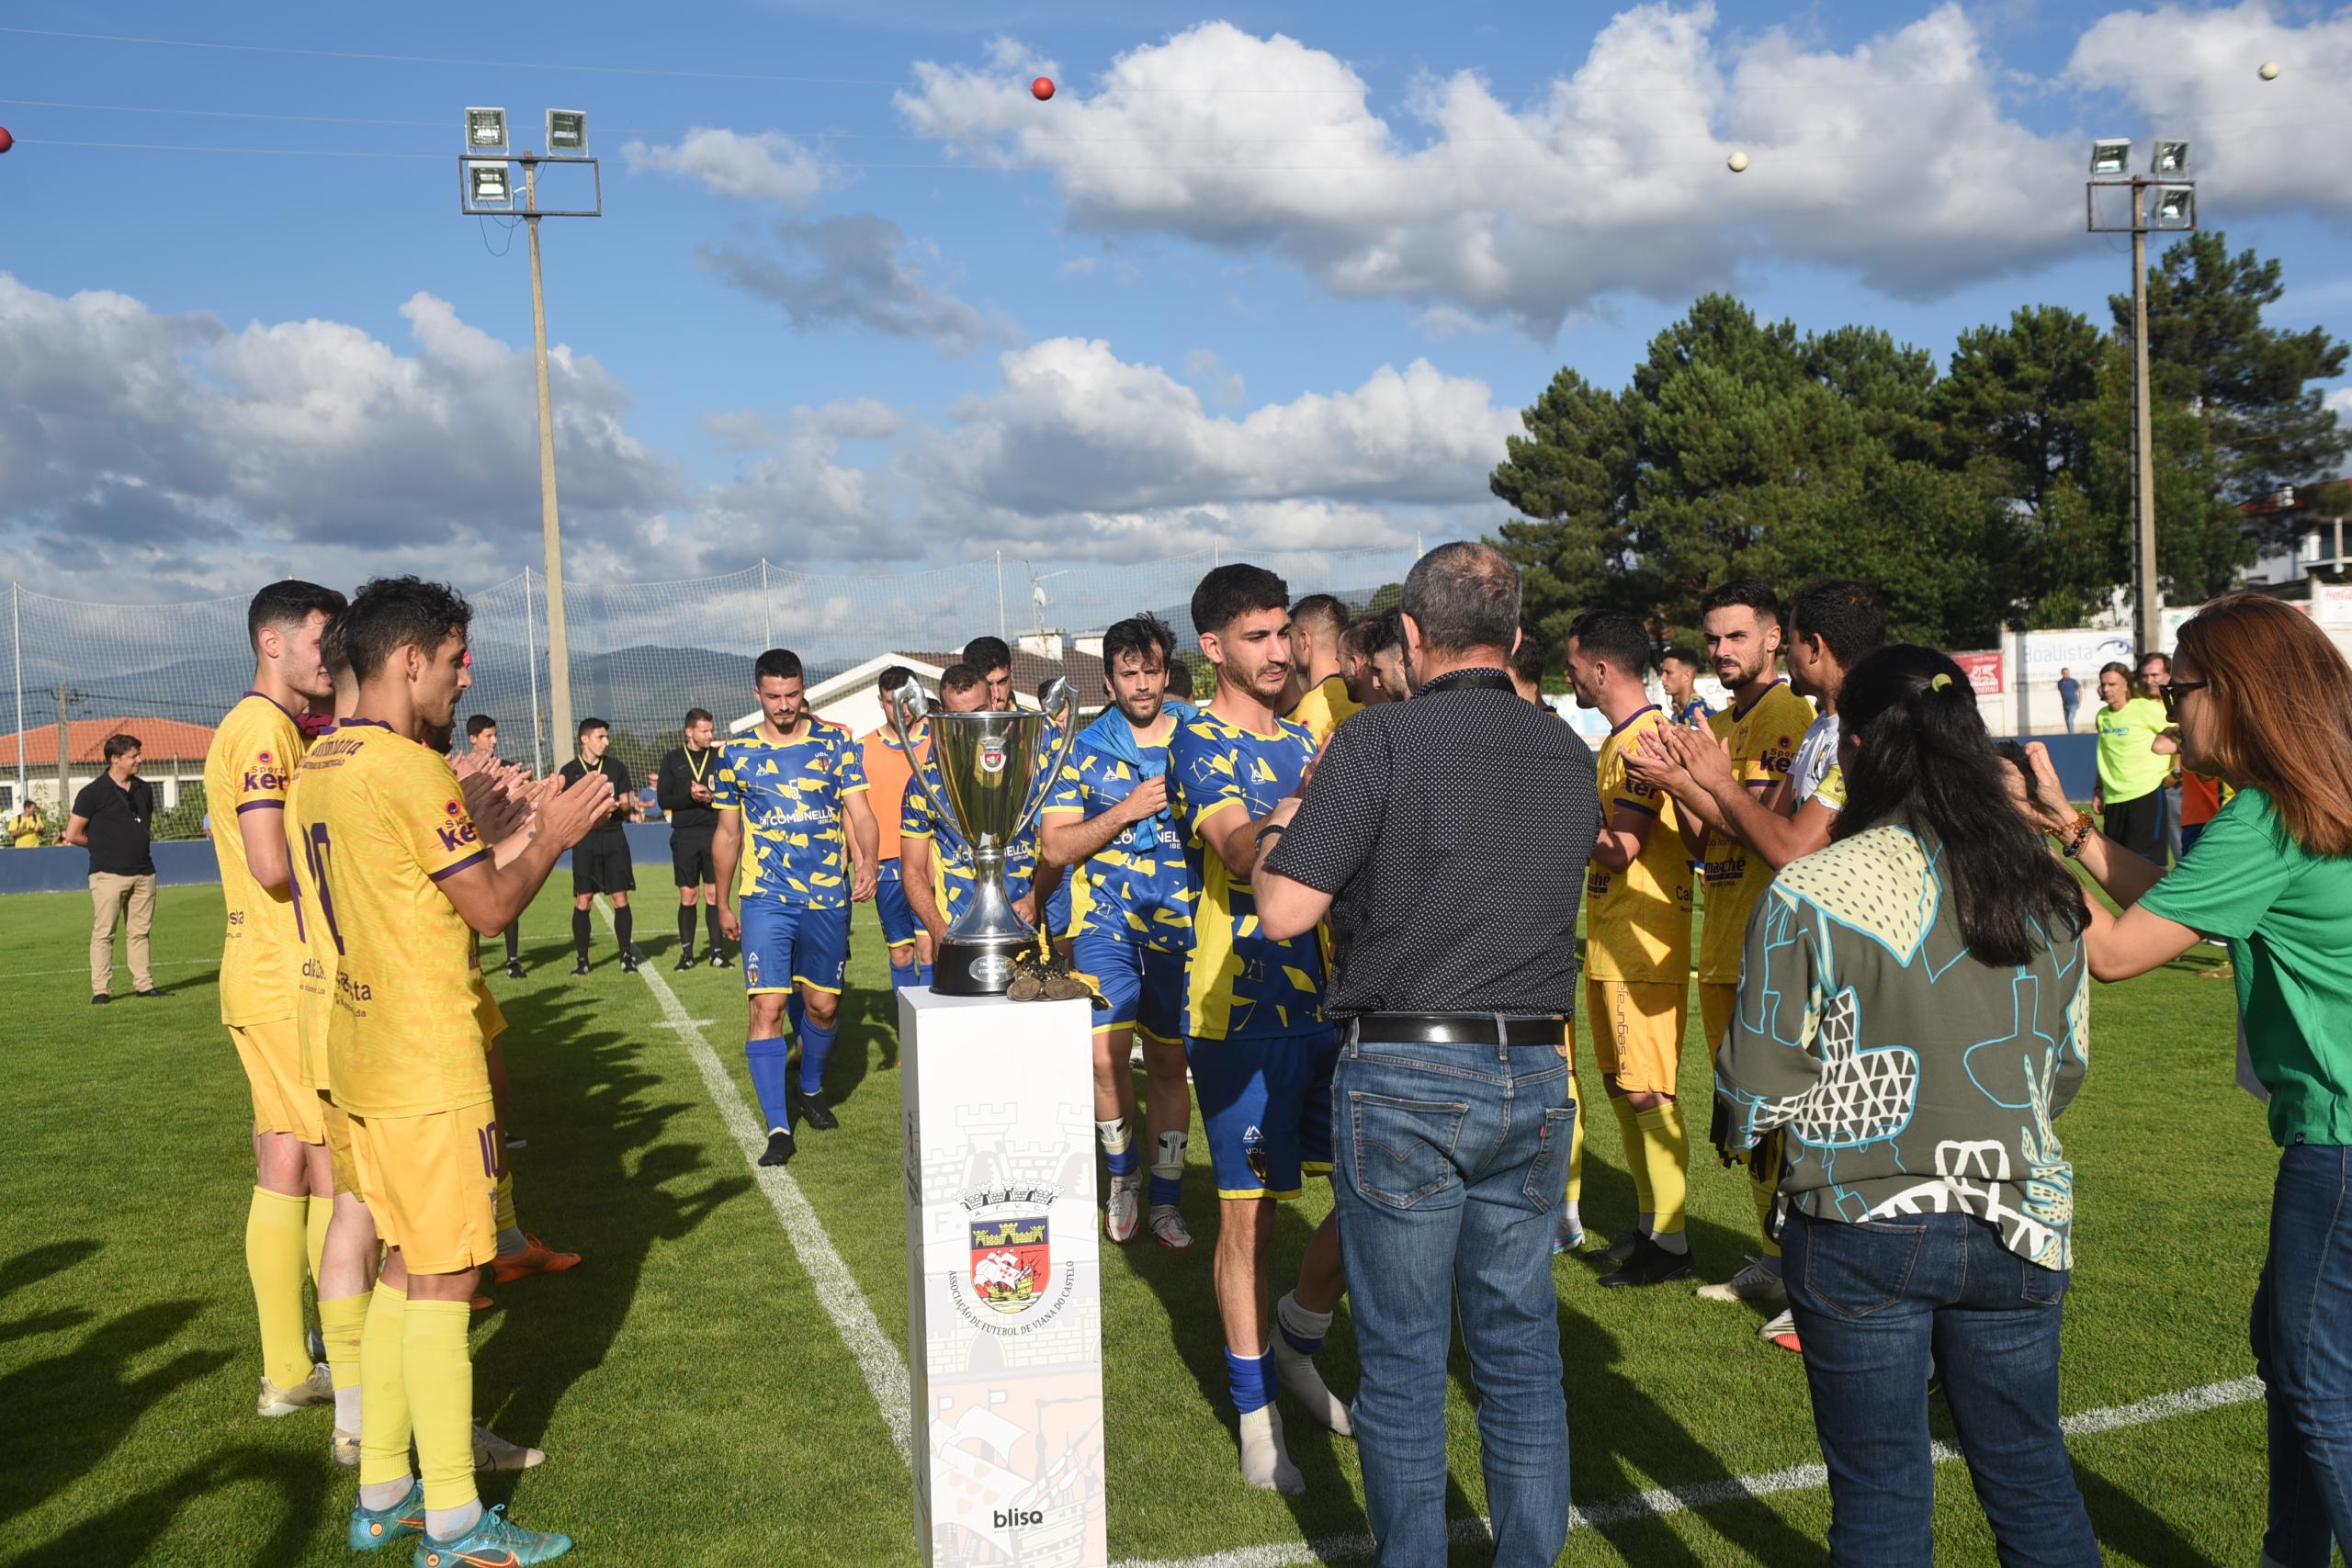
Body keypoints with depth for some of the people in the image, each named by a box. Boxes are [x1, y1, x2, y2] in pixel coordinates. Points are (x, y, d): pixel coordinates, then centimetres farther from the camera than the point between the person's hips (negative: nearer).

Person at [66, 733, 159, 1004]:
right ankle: (101, 989, 2)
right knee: (103, 933, -2)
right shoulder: (93, 792, -5)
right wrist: (102, 845, 6)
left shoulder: (143, 789, 13)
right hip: (108, 873, -5)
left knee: (140, 931, 8)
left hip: (143, 872, 5)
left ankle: (143, 984, 13)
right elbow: (72, 835, -3)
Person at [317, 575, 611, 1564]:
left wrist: (478, 833, 18)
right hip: (427, 1067, -10)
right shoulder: (409, 769, -18)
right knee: (443, 1279, -2)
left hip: (365, 1051, 10)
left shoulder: (328, 762, 11)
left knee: (404, 1268, 17)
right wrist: (554, 835, -2)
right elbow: (493, 909, -15)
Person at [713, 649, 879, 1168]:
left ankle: (811, 1089, 38)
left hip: (828, 896, 1)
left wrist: (867, 862, -22)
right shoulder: (736, 753, 5)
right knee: (767, 1007, -11)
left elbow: (860, 814, -2)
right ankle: (778, 1128, -7)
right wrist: (723, 904, 15)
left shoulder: (835, 743, 3)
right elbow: (727, 835, 13)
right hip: (765, 898, -1)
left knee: (823, 1005, 11)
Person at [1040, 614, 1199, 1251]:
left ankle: (1166, 1199, 25)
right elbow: (1053, 847, -2)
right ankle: (1123, 1173, 11)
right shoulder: (1087, 748, 3)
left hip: (1182, 922, 1)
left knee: (1168, 1061, 9)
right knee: (1106, 1052, -16)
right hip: (1106, 918, -1)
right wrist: (1128, 809, -12)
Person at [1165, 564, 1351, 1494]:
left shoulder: (1305, 740, 15)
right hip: (1242, 1014, -6)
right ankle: (1256, 1410, 19)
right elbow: (1244, 854, -24)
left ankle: (1296, 1344, 30)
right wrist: (1323, 783, -34)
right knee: (1249, 1214, 3)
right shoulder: (1201, 742, -6)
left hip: (1328, 1004, 6)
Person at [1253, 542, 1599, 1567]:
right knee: (1521, 1344, 16)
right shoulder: (1569, 753, 7)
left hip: (1406, 1078, -5)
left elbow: (1284, 913, -15)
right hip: (1537, 1078, 5)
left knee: (1402, 1352, 8)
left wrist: (1281, 835, 6)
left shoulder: (1382, 737, -11)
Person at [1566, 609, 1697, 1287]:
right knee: (1621, 1088, 14)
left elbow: (1621, 850, -22)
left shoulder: (1647, 739, -16)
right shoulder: (1620, 740, 15)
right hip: (1609, 944, 10)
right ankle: (1649, 1224, 24)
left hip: (1642, 948, -10)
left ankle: (1671, 1242, 4)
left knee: (1648, 1094, -5)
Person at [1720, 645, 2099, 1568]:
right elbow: (2067, 1068, 10)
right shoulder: (2046, 895, 0)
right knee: (2032, 1476, 20)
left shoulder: (1809, 896, -15)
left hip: (1861, 1231, -4)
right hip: (2017, 1225, 4)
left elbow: (1755, 1090, -10)